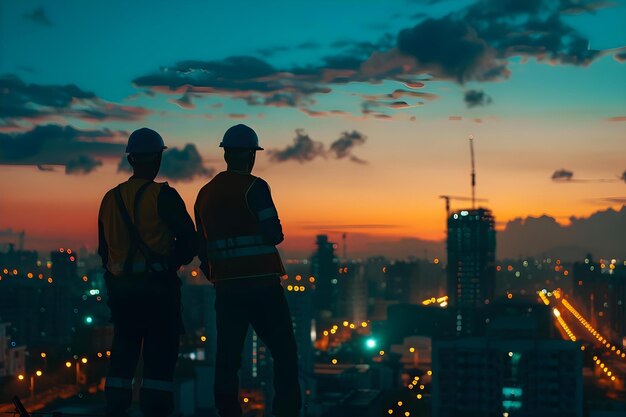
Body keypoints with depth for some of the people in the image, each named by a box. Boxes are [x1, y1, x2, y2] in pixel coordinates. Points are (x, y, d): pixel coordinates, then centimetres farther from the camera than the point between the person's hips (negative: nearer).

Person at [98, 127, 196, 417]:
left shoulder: (111, 198, 8)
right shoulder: (163, 195, -9)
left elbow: (104, 249, 13)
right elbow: (188, 241, -10)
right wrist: (172, 263, 8)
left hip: (120, 287, 5)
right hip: (157, 285, -5)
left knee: (123, 354, 14)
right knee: (159, 358, 0)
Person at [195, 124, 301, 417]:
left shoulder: (205, 193, 14)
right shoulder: (253, 187, -7)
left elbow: (202, 247, 16)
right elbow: (274, 235, -13)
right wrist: (272, 232, 10)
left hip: (225, 286, 6)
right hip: (261, 283, -6)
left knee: (227, 357, 8)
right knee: (284, 352, 2)